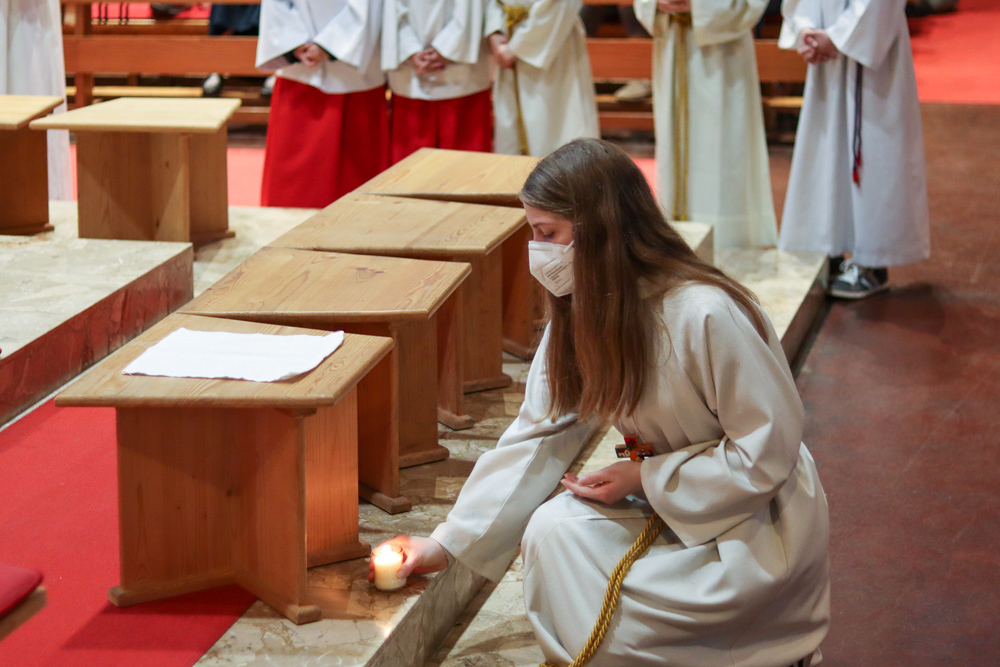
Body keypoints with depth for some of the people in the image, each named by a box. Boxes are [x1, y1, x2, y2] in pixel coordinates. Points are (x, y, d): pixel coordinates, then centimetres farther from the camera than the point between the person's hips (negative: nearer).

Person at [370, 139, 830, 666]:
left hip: (758, 527, -7)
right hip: (669, 502, 7)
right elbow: (537, 435, 1)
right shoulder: (582, 312, -2)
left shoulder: (706, 316, -27)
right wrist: (448, 543, -1)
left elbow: (767, 454, -22)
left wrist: (644, 479, -19)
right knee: (553, 530, -17)